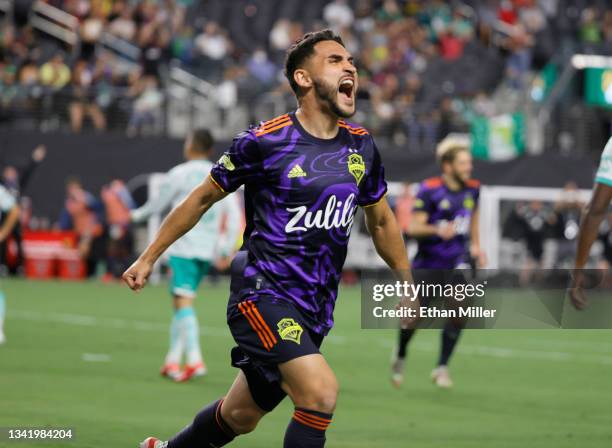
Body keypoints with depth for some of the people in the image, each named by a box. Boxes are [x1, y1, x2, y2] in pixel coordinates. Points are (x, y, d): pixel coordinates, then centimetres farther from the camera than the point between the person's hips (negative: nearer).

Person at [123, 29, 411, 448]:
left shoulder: (362, 147, 6)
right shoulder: (265, 141, -10)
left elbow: (382, 222, 22)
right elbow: (203, 197, 3)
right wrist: (149, 258, 7)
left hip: (315, 311, 6)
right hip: (264, 293, -6)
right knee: (321, 391, -26)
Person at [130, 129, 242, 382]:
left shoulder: (180, 174, -3)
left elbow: (158, 204, 6)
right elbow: (234, 214, 6)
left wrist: (137, 215, 24)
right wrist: (228, 247, 8)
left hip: (183, 248, -6)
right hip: (207, 250, 6)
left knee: (183, 302, -11)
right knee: (182, 302, 14)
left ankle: (194, 359, -25)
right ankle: (172, 361, 13)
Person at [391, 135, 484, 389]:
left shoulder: (472, 189, 1)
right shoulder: (430, 190, -16)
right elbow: (413, 228, -18)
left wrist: (476, 246, 19)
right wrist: (437, 230, -35)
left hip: (457, 261, 3)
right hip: (429, 261, -3)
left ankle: (442, 368, -6)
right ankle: (400, 356, 37)